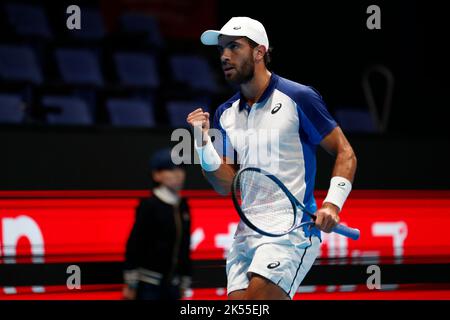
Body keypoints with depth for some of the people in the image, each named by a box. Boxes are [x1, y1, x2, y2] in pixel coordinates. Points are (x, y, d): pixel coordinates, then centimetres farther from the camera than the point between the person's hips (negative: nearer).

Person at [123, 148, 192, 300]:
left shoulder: (182, 206, 10)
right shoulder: (149, 206, -9)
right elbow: (134, 244, -11)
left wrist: (184, 282, 16)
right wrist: (130, 283, -13)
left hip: (172, 285, 7)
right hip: (148, 284, -7)